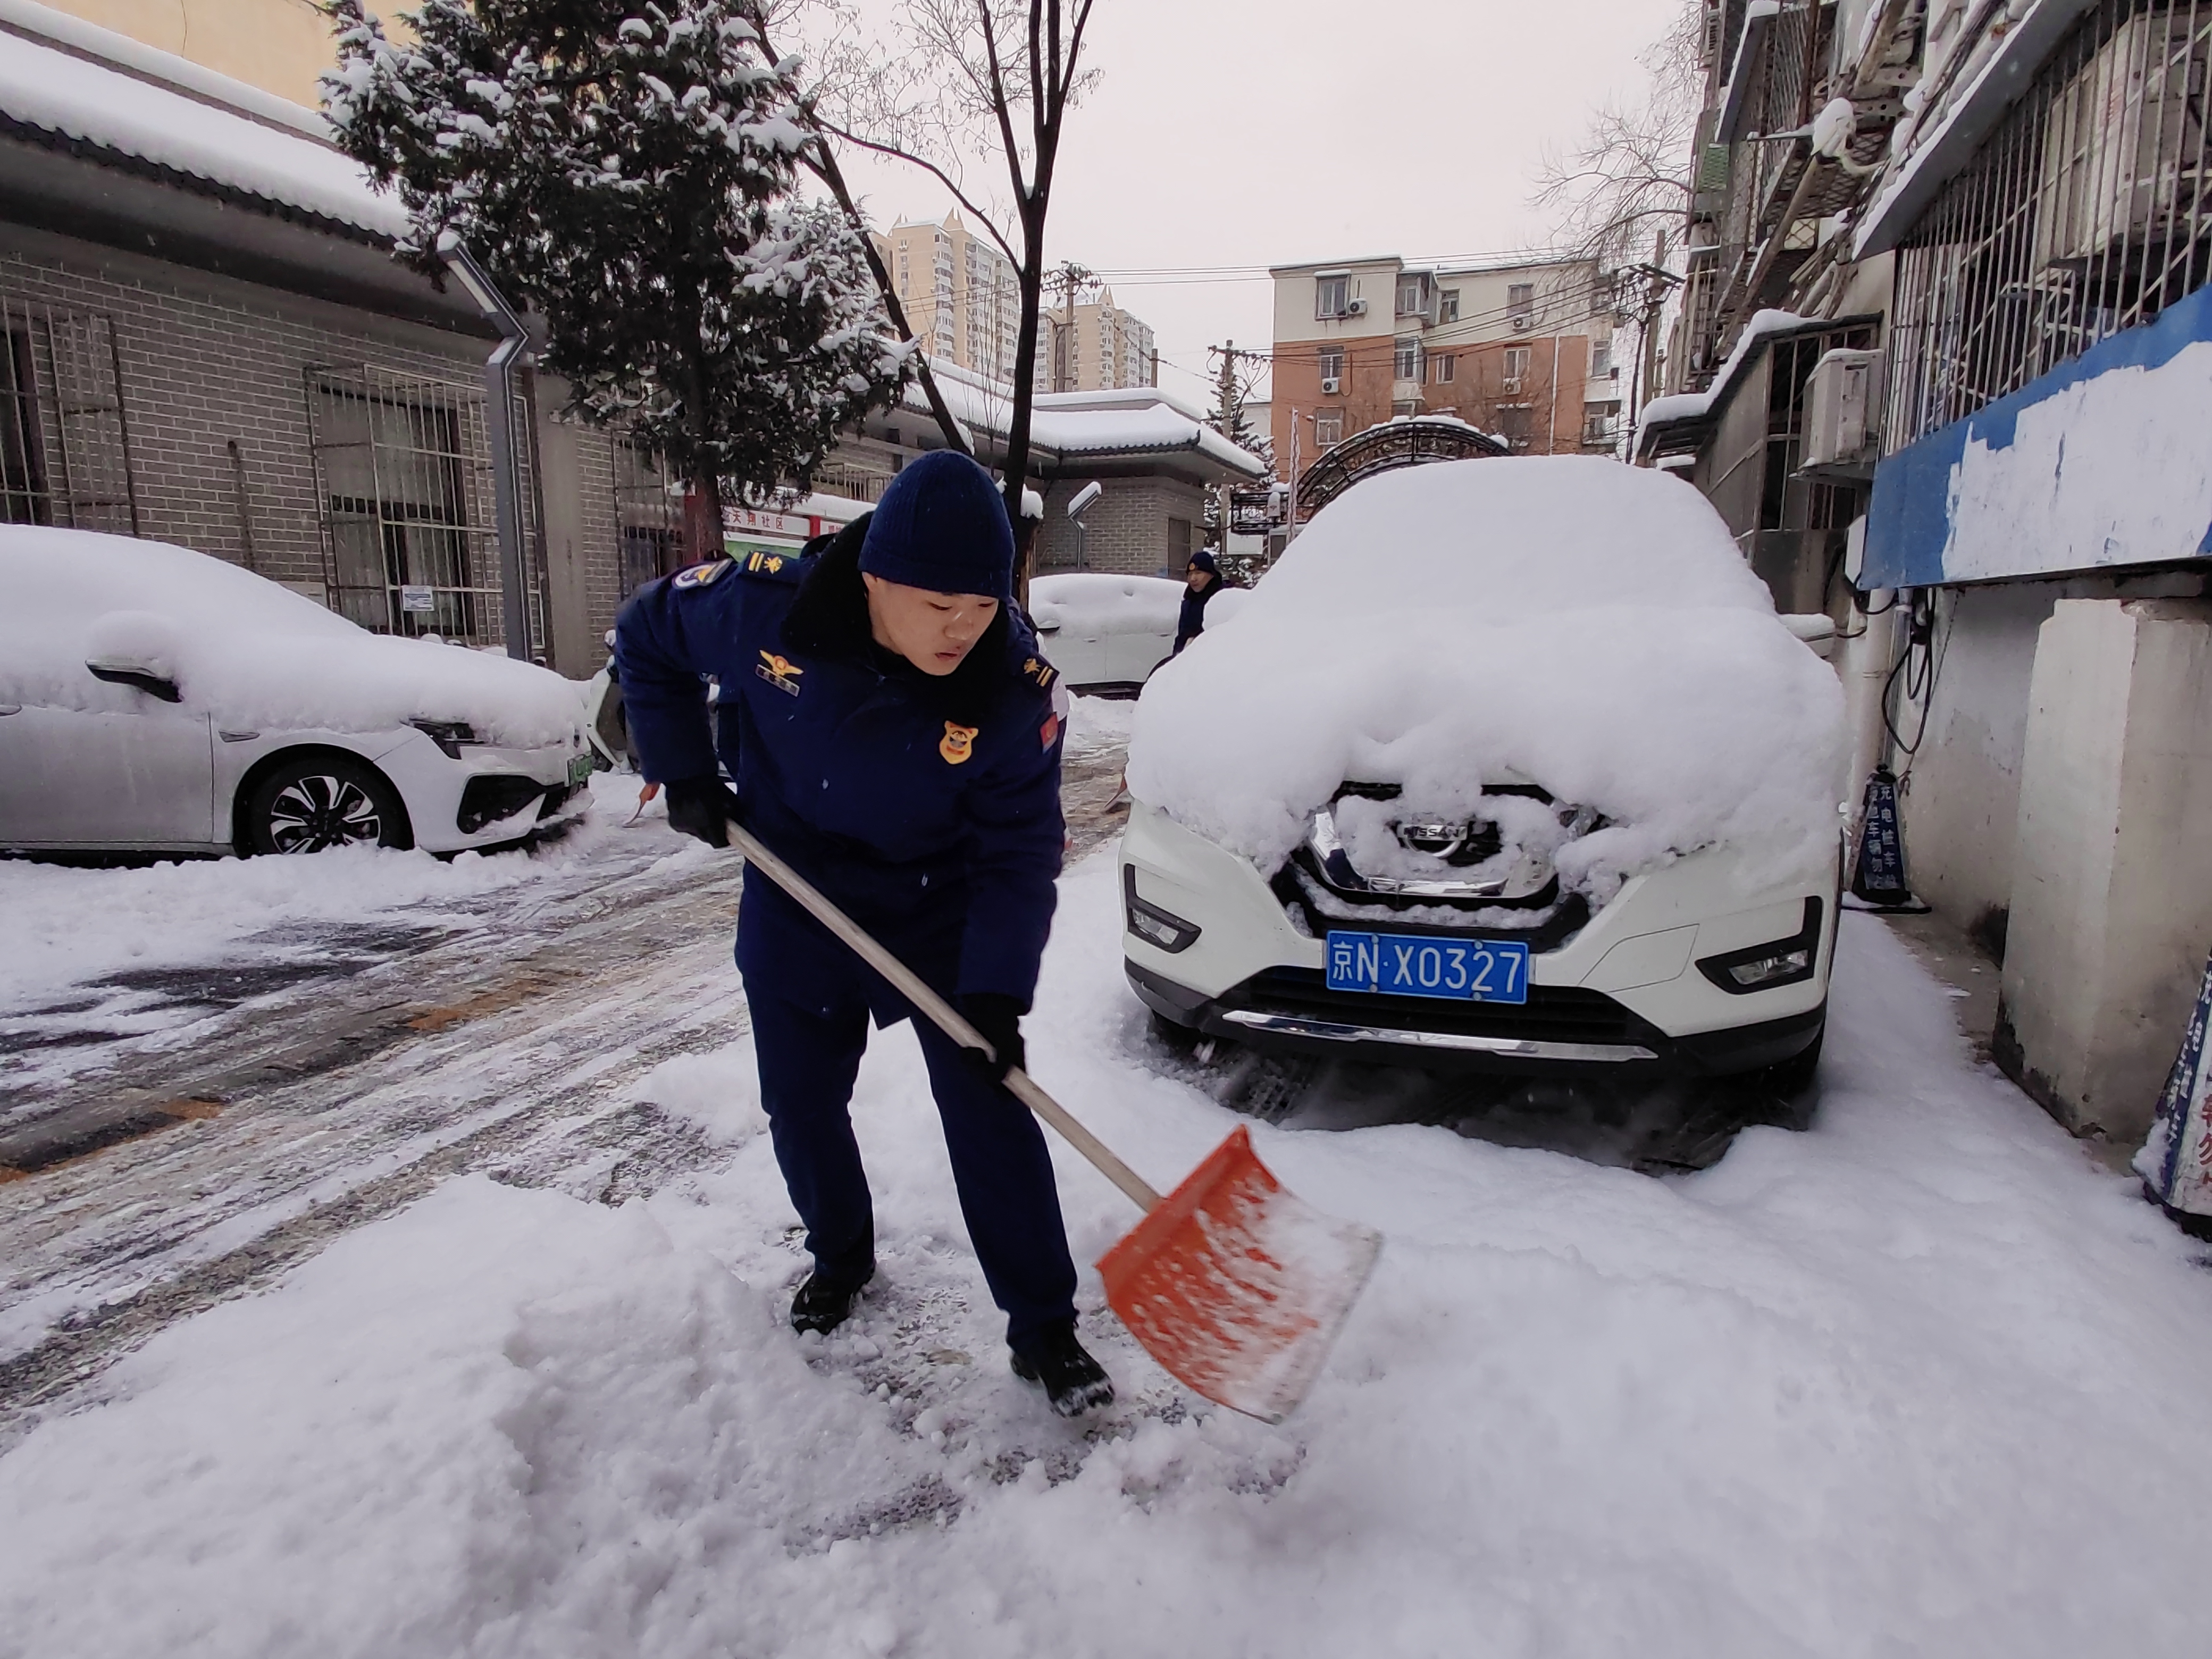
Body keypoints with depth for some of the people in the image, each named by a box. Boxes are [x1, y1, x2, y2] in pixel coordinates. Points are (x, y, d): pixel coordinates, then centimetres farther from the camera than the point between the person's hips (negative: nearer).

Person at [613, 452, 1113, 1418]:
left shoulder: (1019, 692, -25)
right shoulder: (766, 604, -23)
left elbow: (1018, 857, -18)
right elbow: (647, 634, -2)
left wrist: (996, 994, -26)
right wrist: (685, 775, -5)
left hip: (941, 913, -2)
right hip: (795, 906, 2)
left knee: (992, 1113, -4)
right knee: (800, 1104, 14)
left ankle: (1045, 1329, 13)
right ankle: (840, 1255, 43)